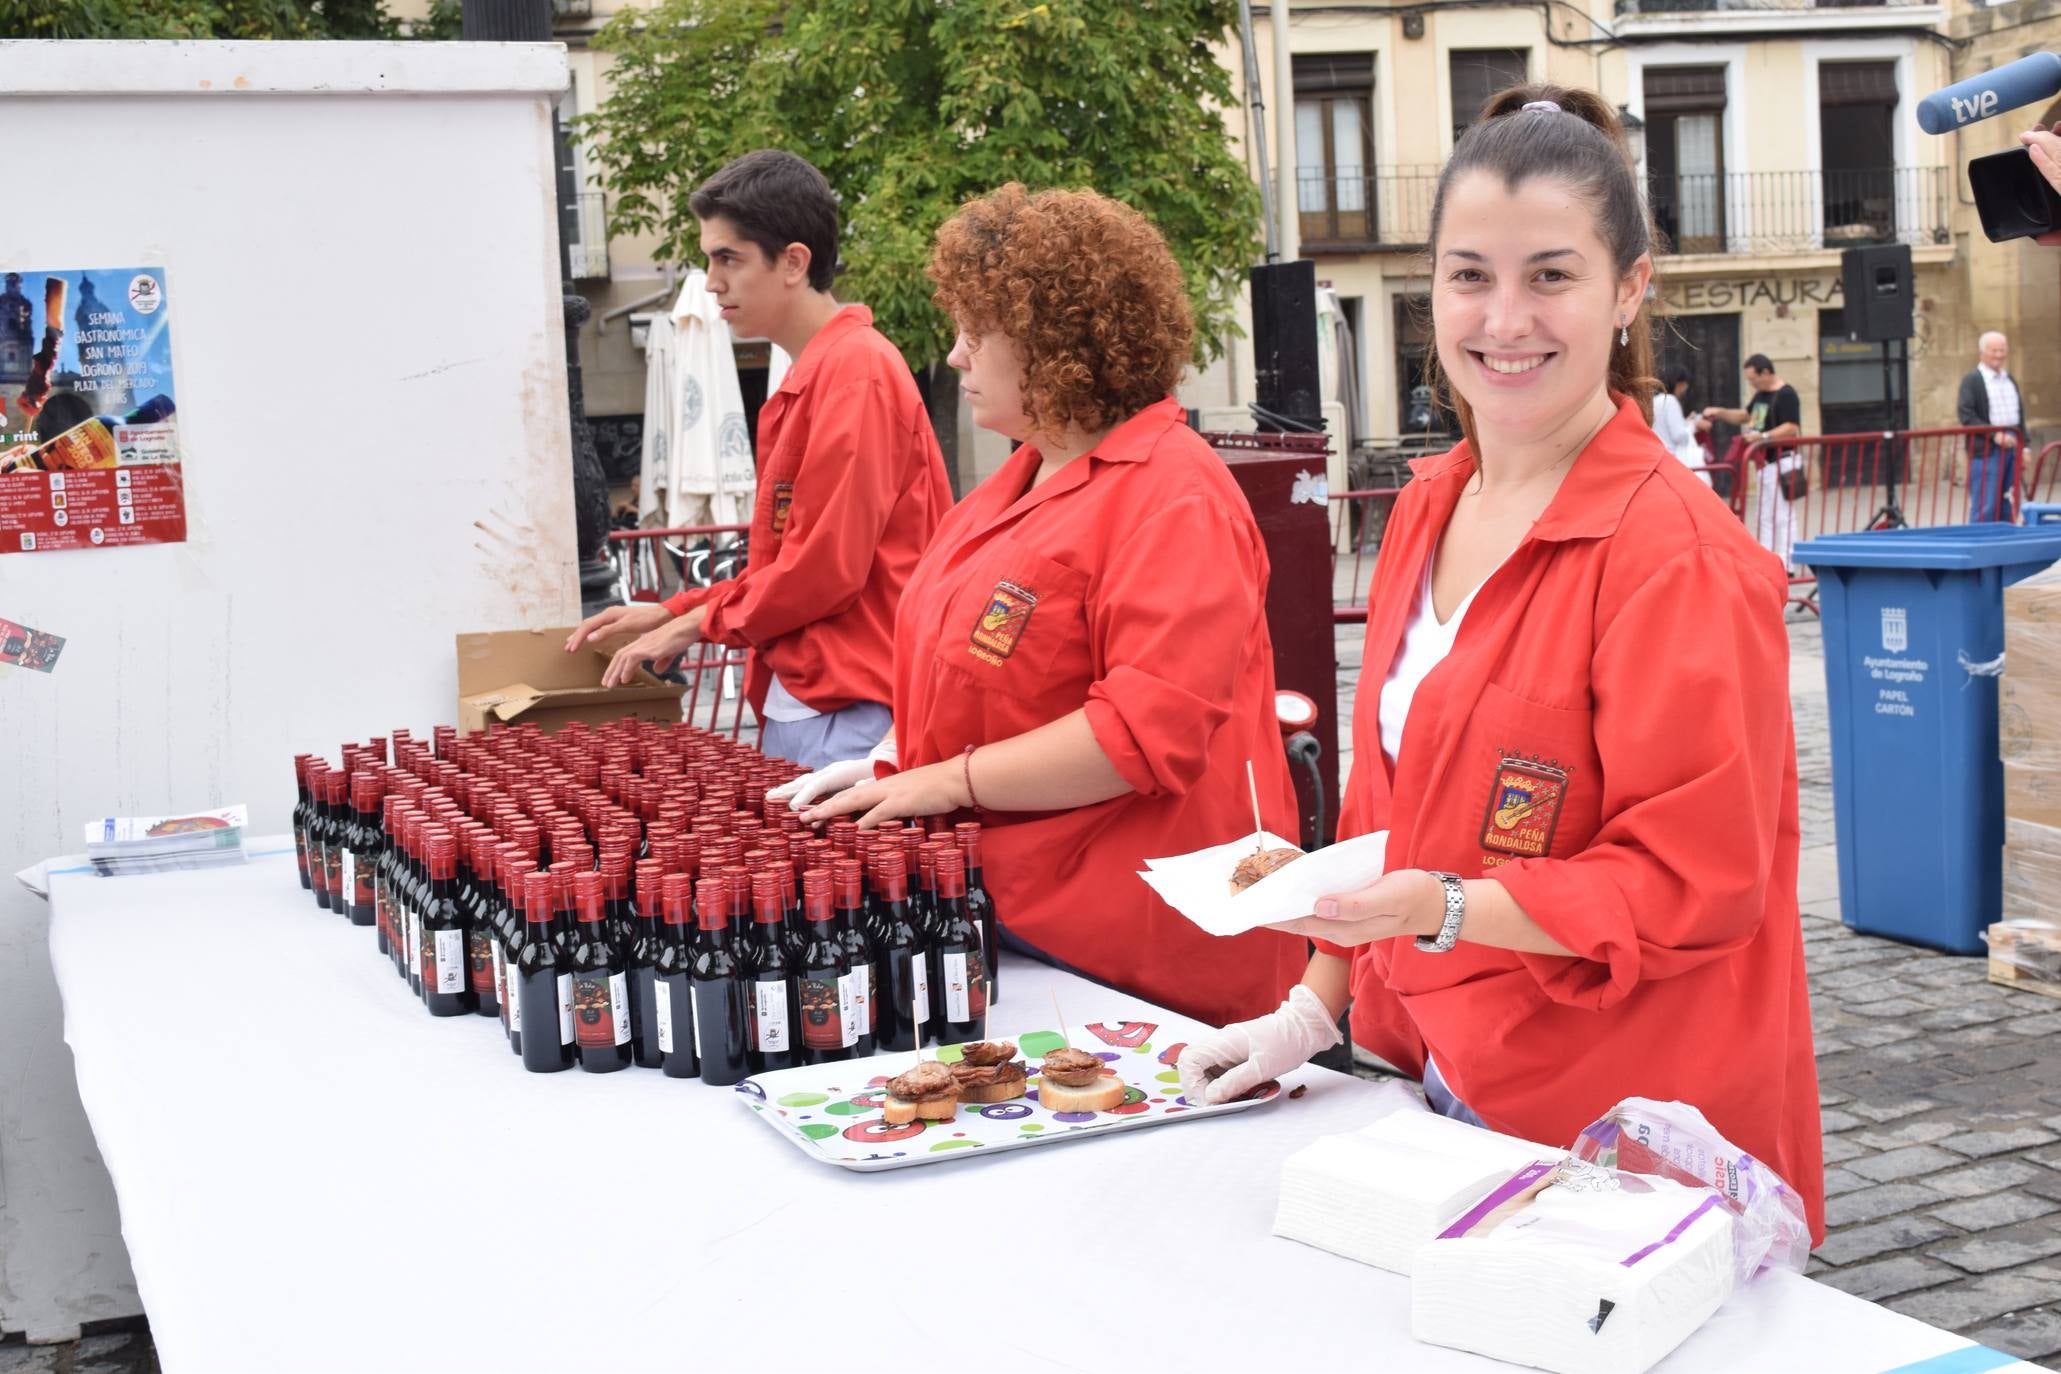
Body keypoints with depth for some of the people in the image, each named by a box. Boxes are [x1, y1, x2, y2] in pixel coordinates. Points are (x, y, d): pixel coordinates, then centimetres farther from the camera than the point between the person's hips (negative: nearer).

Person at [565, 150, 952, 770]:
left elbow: (828, 563, -16)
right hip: (793, 705, 9)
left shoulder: (858, 372, -13)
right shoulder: (803, 382, 16)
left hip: (851, 716, -9)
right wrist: (672, 613, 13)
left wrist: (698, 622, -4)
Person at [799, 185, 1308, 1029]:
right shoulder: (1026, 480, 15)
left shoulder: (1173, 499, -16)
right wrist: (896, 766, 10)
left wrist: (950, 781, -20)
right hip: (1010, 914, 9)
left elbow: (1152, 730, -24)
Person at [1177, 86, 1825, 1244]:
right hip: (1433, 1085, 7)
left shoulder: (1681, 559, -18)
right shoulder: (1427, 513, 6)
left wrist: (1437, 909, -28)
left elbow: (1691, 887, -18)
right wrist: (1315, 1006, 6)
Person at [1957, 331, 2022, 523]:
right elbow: (1965, 416, -12)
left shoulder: (2010, 380, 18)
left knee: (2009, 507, 7)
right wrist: (1994, 435, -18)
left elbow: (2020, 416, 21)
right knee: (1985, 508, -9)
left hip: (2011, 448, 7)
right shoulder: (1971, 380, -4)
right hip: (1985, 450, -7)